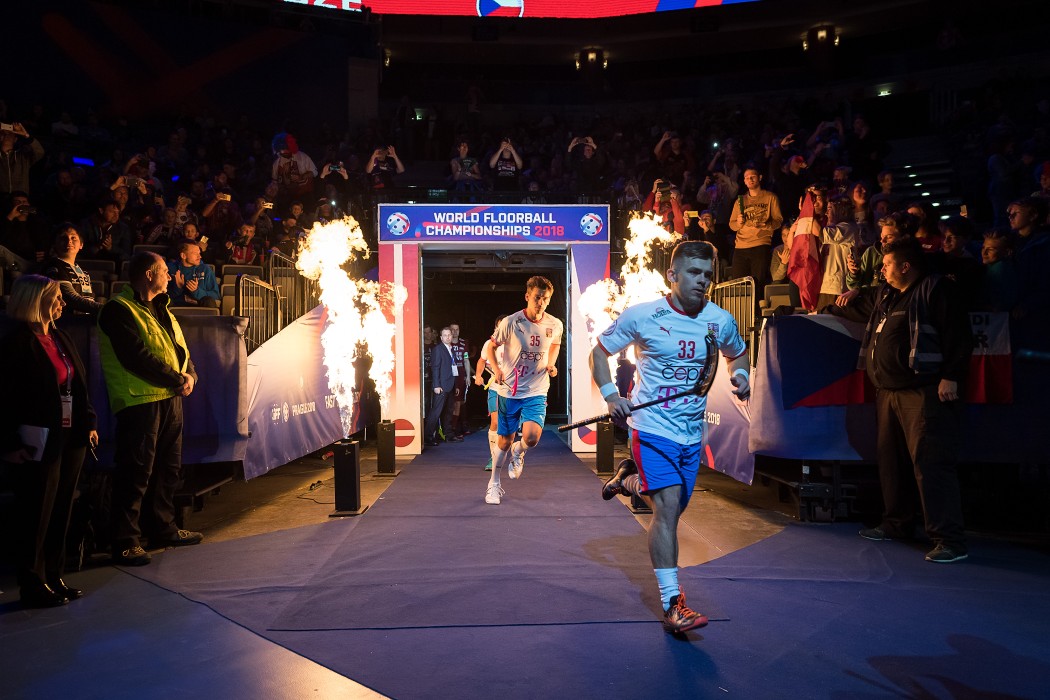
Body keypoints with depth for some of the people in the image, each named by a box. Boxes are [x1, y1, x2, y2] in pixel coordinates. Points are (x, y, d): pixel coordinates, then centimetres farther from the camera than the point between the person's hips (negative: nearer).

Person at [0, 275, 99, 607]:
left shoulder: (60, 338, 12)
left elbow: (78, 386, 16)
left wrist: (88, 424, 11)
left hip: (70, 439, 8)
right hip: (38, 443, -8)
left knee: (62, 511, 14)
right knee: (36, 515, 3)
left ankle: (54, 578, 26)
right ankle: (33, 585, 17)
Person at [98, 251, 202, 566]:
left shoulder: (160, 309, 18)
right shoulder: (119, 310, -10)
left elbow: (181, 346, 17)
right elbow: (137, 358, -19)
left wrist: (190, 375, -2)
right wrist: (178, 380, -14)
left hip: (170, 398, 9)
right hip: (139, 400, -9)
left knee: (168, 467, 16)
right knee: (135, 472, -5)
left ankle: (162, 527, 30)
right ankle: (126, 542, 4)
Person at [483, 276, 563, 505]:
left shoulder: (555, 325, -4)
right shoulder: (510, 322, -12)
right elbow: (491, 347, 2)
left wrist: (552, 364, 1)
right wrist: (496, 370, -16)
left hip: (536, 392, 1)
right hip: (509, 391, -1)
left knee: (531, 437, -20)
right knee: (505, 440, 8)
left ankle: (517, 452, 19)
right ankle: (494, 484, 32)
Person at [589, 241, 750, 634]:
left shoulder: (721, 321, 0)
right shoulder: (640, 316, -10)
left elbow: (737, 353, 20)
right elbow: (599, 352, 1)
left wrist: (740, 374, -3)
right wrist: (610, 395, -13)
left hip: (692, 434, 5)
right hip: (651, 428, -5)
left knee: (671, 509, 15)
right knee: (668, 506, -17)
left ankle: (628, 479, 46)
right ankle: (672, 604, -12)